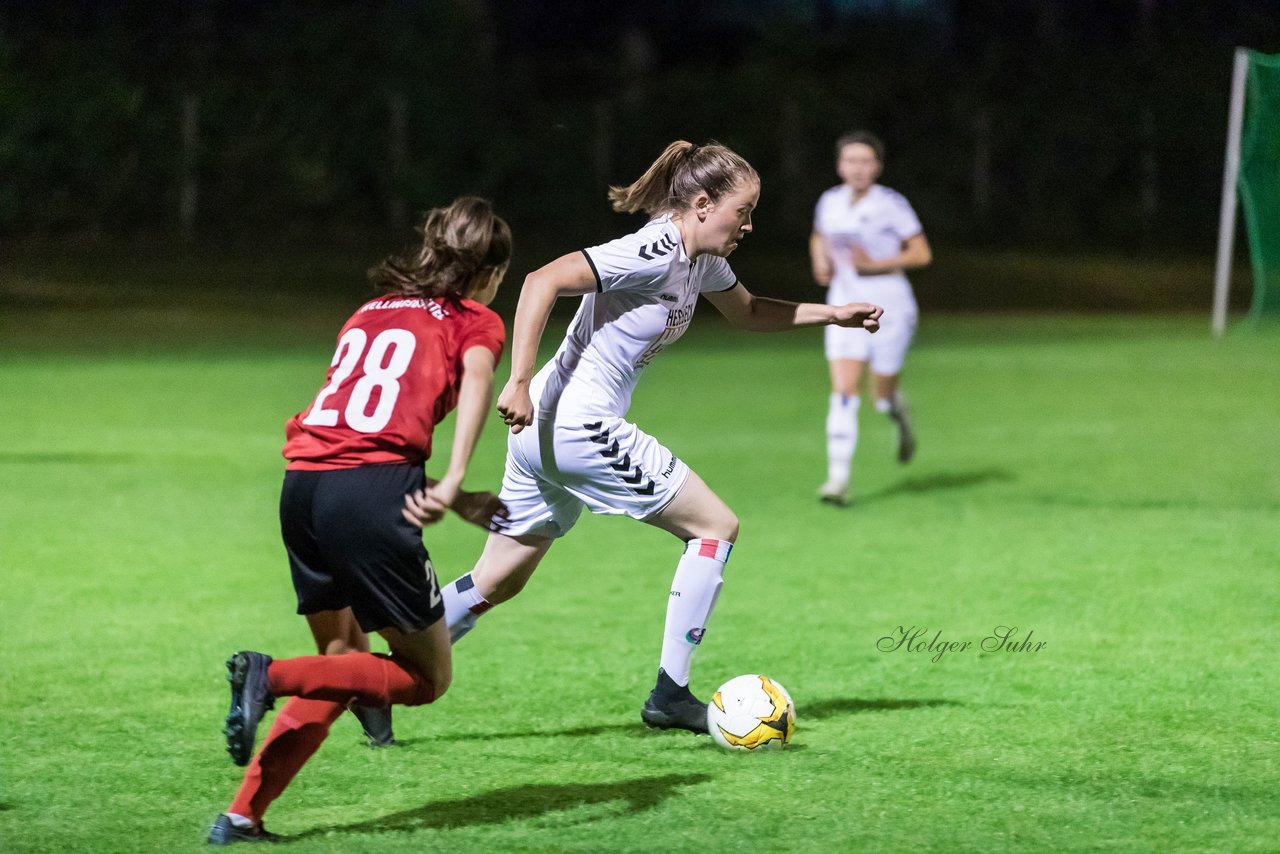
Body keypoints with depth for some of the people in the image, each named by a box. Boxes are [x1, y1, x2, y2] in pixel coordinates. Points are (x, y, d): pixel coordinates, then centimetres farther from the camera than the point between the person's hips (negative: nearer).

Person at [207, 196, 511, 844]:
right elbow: (475, 378, -11)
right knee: (428, 677, 8)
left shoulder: (370, 313, 29)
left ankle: (242, 816, 9)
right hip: (371, 490, -6)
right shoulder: (476, 322, 12)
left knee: (345, 659, 22)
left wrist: (456, 500, 22)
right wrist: (451, 482, -20)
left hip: (302, 484, 6)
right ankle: (272, 676, -14)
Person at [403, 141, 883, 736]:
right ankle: (670, 695, 2)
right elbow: (543, 282, -25)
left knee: (499, 582, 13)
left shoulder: (701, 261, 12)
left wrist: (833, 314, 22)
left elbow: (749, 313, 32)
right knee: (716, 526, 0)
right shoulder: (656, 253, -17)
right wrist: (518, 383, -29)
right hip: (579, 425, -10)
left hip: (546, 434, 10)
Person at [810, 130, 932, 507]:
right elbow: (819, 237, 25)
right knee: (843, 392, -12)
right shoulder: (830, 202, 4)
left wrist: (877, 264, -20)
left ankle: (899, 413, 45)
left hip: (889, 309, -3)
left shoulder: (891, 204, -11)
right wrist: (821, 262, 3)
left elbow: (922, 253, -8)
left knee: (883, 397, 6)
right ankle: (838, 479, -16)